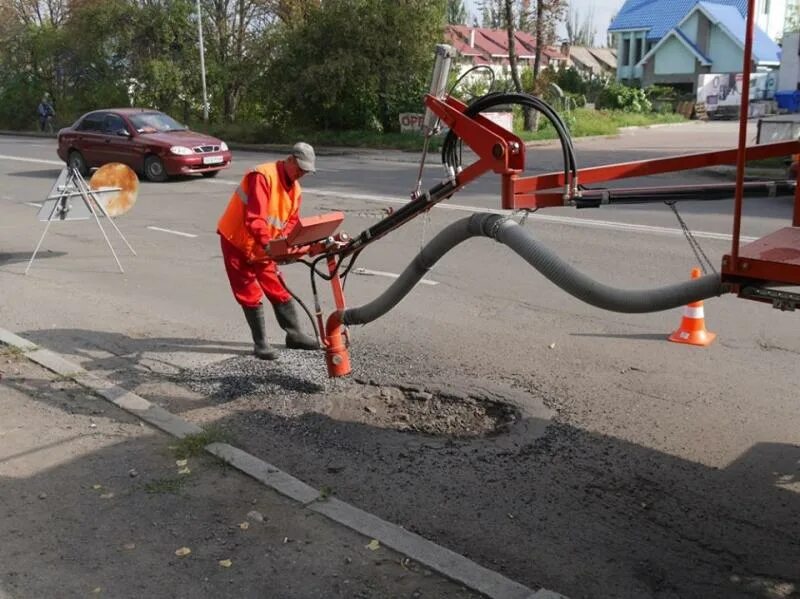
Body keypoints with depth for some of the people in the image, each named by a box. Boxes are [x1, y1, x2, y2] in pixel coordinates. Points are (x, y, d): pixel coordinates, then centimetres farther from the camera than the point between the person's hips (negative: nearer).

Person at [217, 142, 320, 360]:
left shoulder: (295, 188, 4)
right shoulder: (263, 176, -23)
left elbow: (292, 221, 2)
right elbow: (253, 217, -32)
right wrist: (268, 243, -41)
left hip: (263, 246, 7)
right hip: (237, 241, -7)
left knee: (279, 290, 9)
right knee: (250, 294, -2)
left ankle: (294, 334, 19)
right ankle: (260, 343, 5)